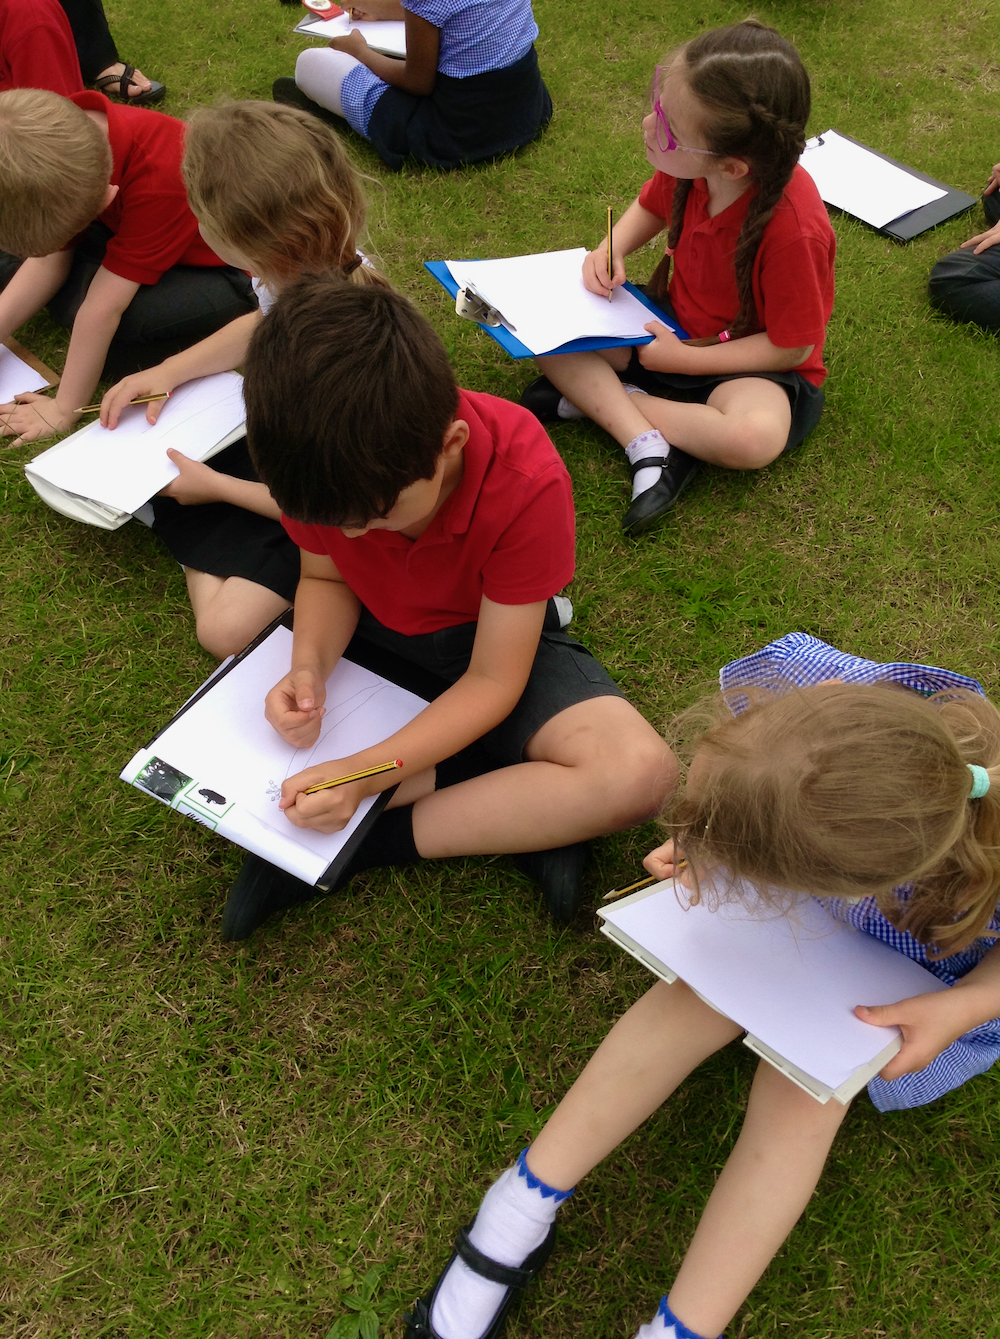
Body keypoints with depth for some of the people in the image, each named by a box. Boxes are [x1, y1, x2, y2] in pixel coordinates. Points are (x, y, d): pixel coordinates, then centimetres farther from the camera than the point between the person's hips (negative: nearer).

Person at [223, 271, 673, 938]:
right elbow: (326, 577, -3)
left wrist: (363, 774, -36)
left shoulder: (525, 481, -32)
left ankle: (369, 839, -20)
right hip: (370, 634, 4)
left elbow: (491, 680, -26)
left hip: (500, 641, -3)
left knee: (640, 771, -30)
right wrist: (309, 666, -26)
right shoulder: (325, 465, -22)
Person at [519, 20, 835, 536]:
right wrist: (610, 252, -9)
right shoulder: (688, 167, -14)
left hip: (755, 364, -6)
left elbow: (791, 347, -21)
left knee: (755, 436, -41)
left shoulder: (794, 228, -31)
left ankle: (592, 396, -23)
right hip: (671, 327, 6)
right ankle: (646, 443, -24)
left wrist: (686, 359, -21)